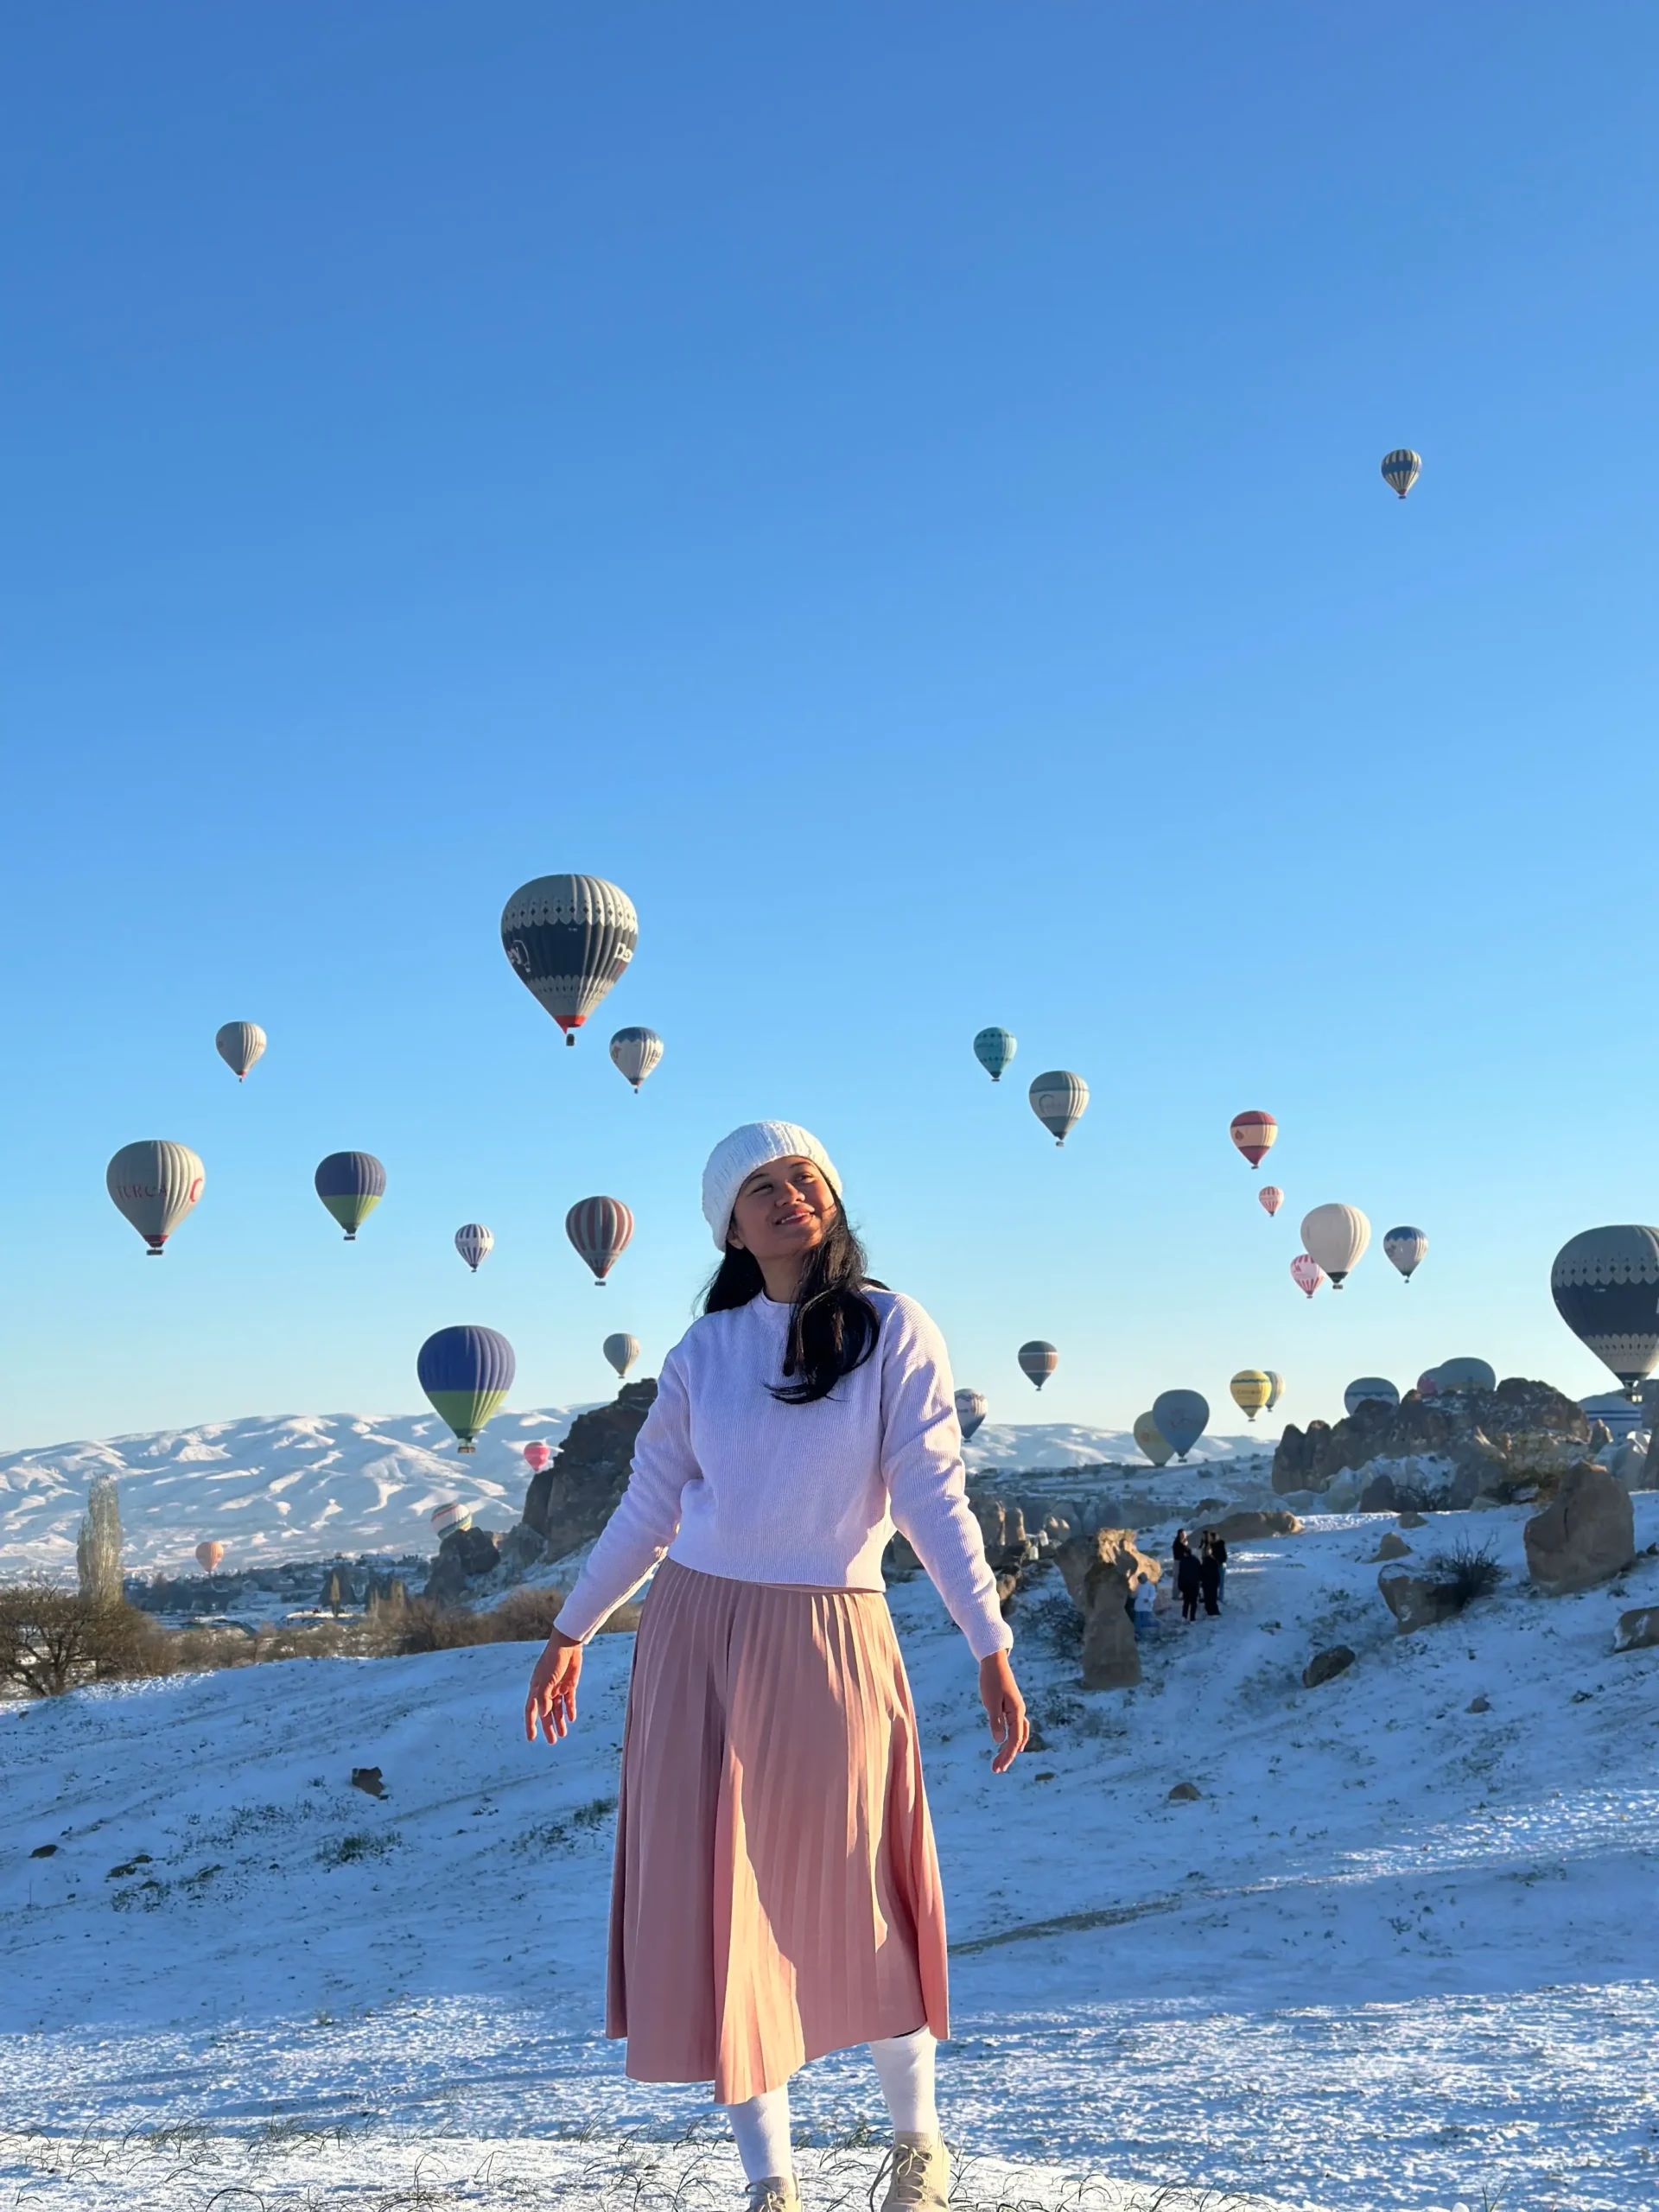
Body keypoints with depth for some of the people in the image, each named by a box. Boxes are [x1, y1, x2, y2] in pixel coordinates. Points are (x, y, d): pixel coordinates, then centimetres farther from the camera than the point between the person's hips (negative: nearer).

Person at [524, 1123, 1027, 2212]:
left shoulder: (893, 1328, -3)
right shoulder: (705, 1349, 6)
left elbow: (934, 1497, -6)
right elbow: (649, 1510, 12)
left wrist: (993, 1649, -11)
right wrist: (570, 1632, 15)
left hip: (829, 1643, -3)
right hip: (696, 1638, 3)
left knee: (848, 1903, 6)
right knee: (717, 1907, 1)